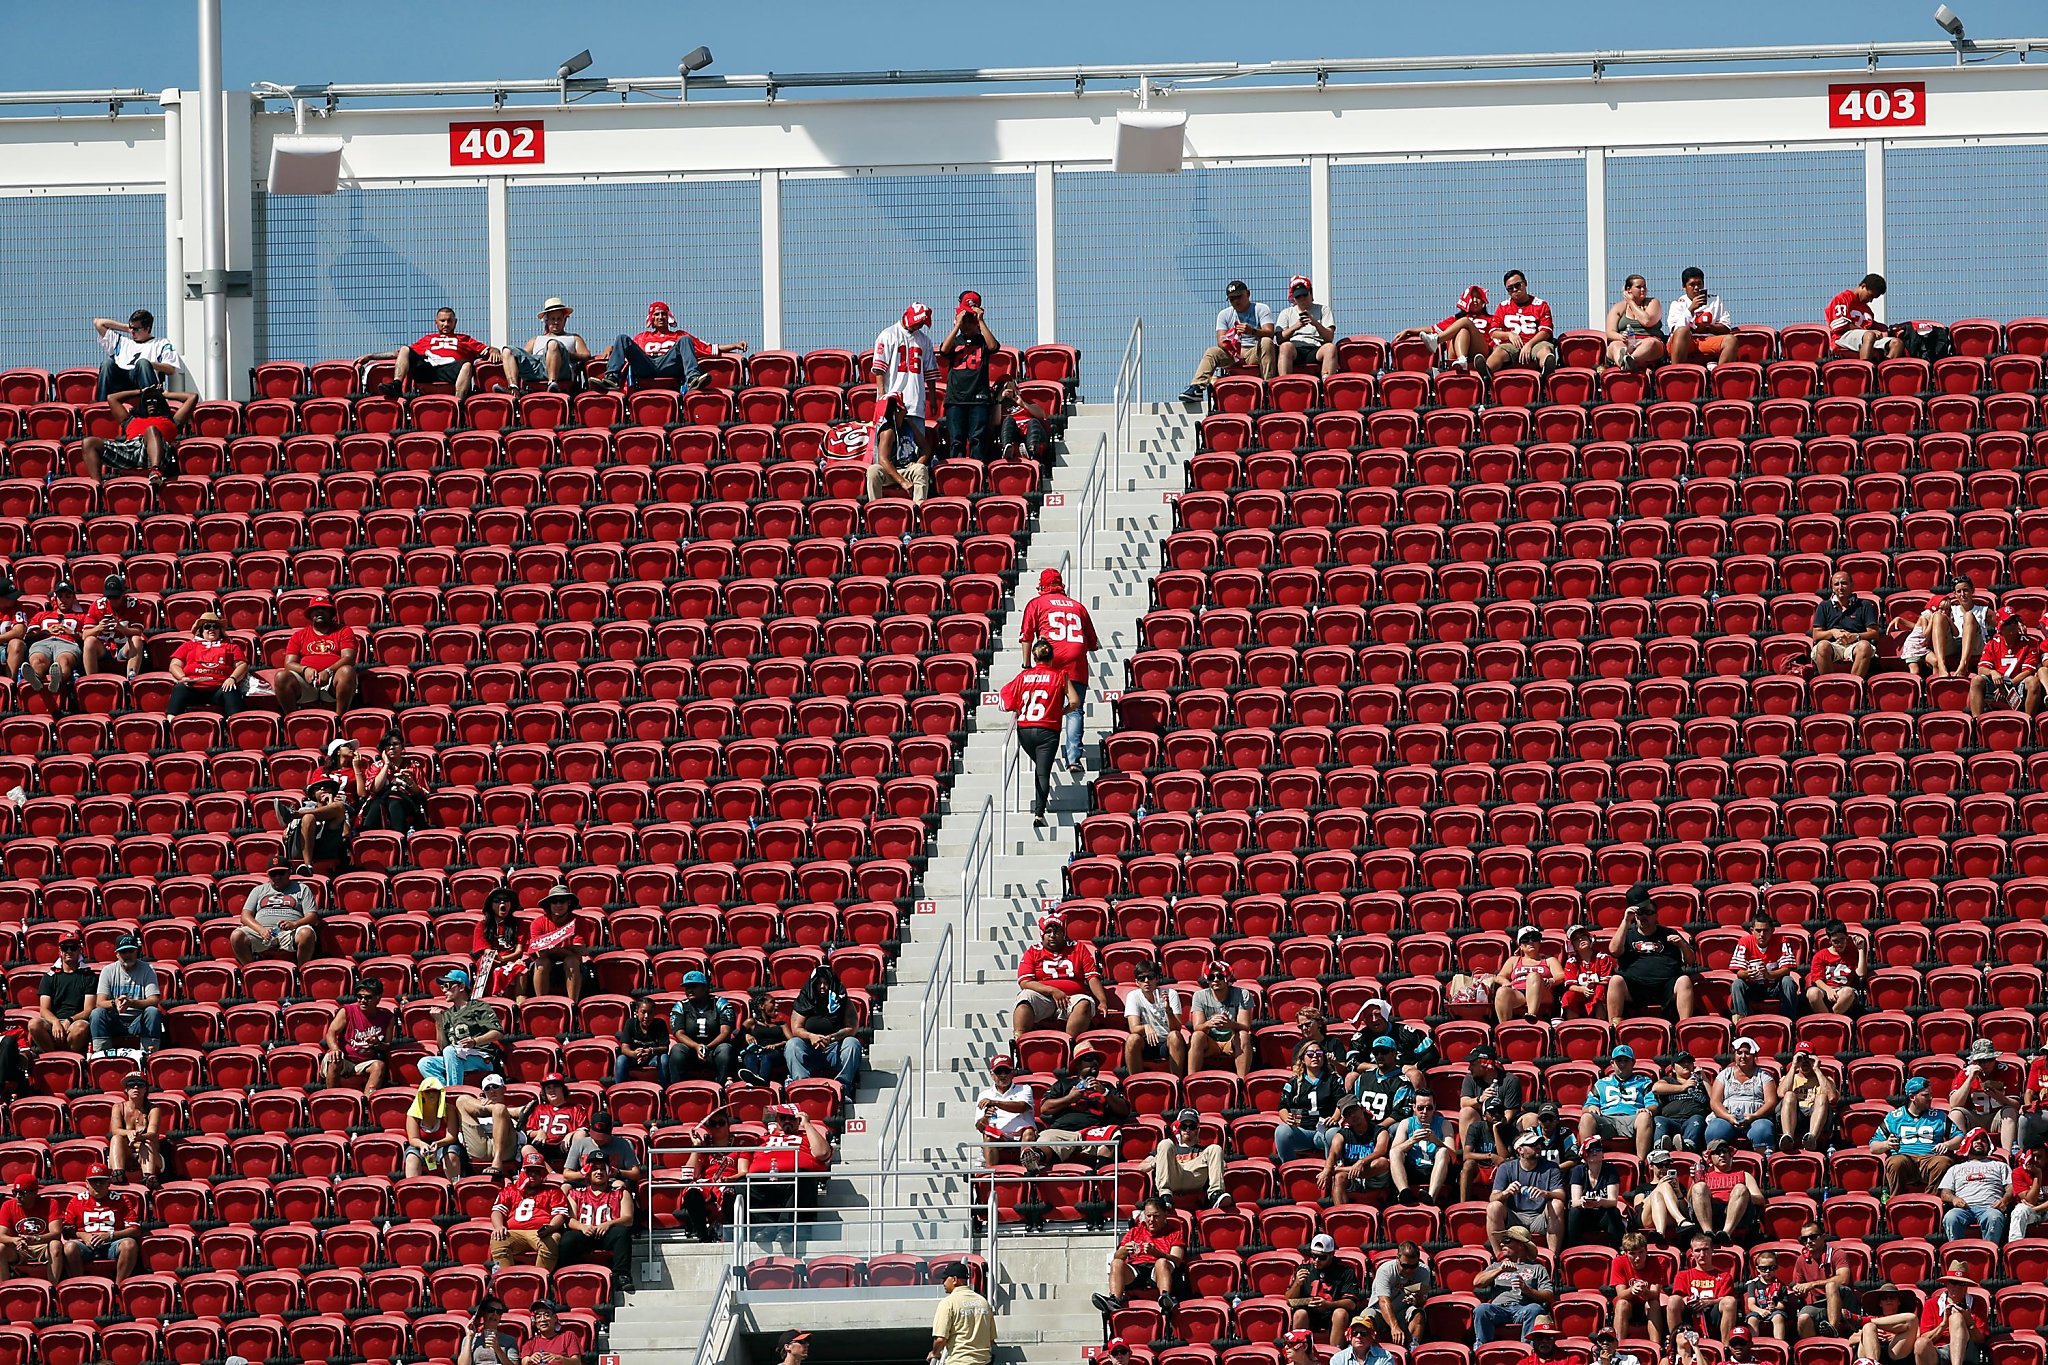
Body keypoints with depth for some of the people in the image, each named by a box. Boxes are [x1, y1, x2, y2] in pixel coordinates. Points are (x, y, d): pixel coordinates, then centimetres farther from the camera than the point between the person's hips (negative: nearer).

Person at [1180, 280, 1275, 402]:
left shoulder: (1261, 309, 4)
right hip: (1233, 355, 3)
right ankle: (1196, 388, -35)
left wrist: (1252, 331, -34)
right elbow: (1221, 340, 1)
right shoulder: (1225, 314, 13)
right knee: (1211, 352, -21)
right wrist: (1228, 345, -24)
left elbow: (1269, 333, -12)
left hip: (1255, 352, -3)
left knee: (1267, 342, -32)